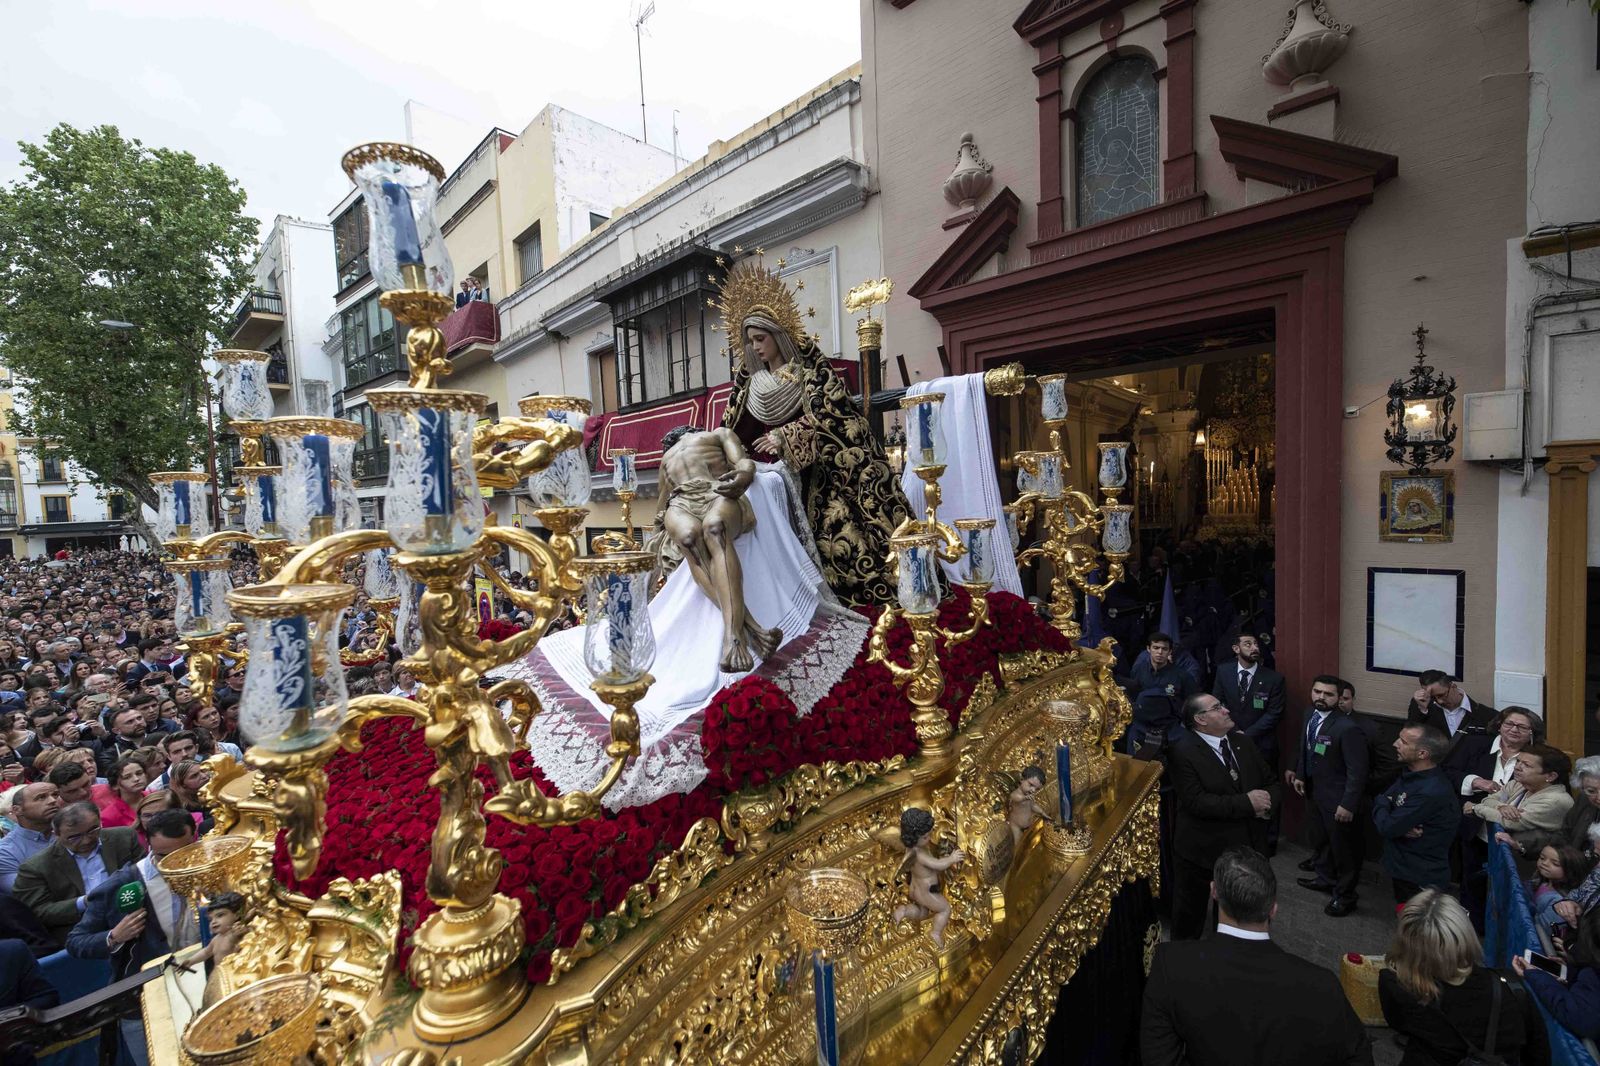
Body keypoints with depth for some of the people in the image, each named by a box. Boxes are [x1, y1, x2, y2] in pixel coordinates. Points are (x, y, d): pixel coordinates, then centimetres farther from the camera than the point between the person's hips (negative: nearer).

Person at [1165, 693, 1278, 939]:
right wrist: (1246, 803, -25)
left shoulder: (1243, 742, 3)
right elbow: (1196, 802, -25)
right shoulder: (1182, 752, -19)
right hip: (1202, 851, -5)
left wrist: (1266, 802, -14)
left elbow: (1272, 783, 7)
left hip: (1247, 845, 5)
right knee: (1190, 914, 15)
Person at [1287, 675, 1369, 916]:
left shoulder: (1347, 727, -26)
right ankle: (1325, 878, 46)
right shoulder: (1310, 715, -2)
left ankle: (1345, 895, 29)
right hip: (1313, 791, 8)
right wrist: (1300, 775, 9)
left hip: (1337, 797, -8)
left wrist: (1348, 804, -22)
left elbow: (1357, 770, -23)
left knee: (1343, 847, 11)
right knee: (1318, 839, 25)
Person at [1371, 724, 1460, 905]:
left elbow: (1387, 828, -25)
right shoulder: (1410, 774, 1)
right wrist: (1401, 825, -17)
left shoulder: (1432, 791, -29)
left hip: (1422, 881, -8)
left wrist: (1382, 802, -6)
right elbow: (1382, 806, 3)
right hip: (1403, 869, 8)